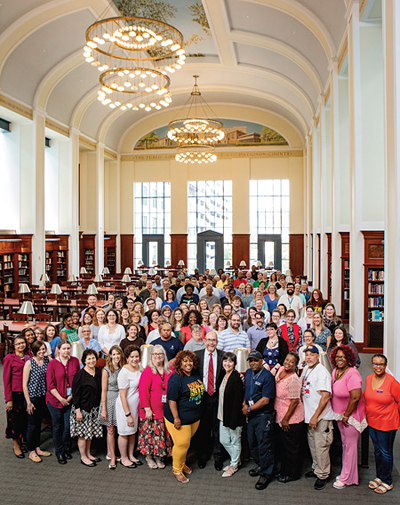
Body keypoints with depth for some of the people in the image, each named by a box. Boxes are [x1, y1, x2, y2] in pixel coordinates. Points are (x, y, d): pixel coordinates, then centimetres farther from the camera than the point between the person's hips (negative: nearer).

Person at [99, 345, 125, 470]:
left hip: (120, 400, 4)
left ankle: (110, 453, 24)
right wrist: (103, 409, -9)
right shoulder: (106, 370, -9)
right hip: (109, 400, -4)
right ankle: (112, 457, 11)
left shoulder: (122, 369, 4)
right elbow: (104, 390, -8)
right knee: (110, 430, 3)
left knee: (112, 429, 10)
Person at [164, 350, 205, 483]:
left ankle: (182, 463, 43)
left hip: (195, 417, 7)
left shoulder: (196, 375, 1)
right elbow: (171, 400, -21)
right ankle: (177, 469, 25)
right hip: (181, 419, -7)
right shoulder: (175, 379, -22)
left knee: (186, 442, 22)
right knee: (181, 444, 3)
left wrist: (198, 413, 19)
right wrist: (176, 418, -21)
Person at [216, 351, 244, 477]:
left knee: (235, 441, 11)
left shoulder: (237, 378, -19)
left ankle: (234, 465, 29)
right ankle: (236, 460, 37)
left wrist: (233, 420, -20)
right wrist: (220, 414, 10)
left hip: (234, 415, -8)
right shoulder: (222, 375, 5)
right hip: (223, 415, 8)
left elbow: (238, 400, -20)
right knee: (223, 440, 16)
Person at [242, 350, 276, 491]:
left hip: (263, 415, -7)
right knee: (252, 443, 17)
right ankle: (260, 466, 37)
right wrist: (244, 404, 2)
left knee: (264, 445, 1)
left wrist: (249, 409, -14)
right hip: (250, 415, 7)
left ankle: (266, 474, 16)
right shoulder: (248, 373, 6)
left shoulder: (267, 376, -17)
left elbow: (265, 400, -19)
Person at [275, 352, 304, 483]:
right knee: (284, 446, 20)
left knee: (291, 447, 7)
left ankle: (292, 474, 23)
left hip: (292, 419, -8)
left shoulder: (293, 380, -24)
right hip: (281, 417, 8)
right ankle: (284, 470, 35)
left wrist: (285, 419, -17)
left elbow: (295, 402, -23)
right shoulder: (281, 370, 1)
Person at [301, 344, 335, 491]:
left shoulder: (322, 372, -17)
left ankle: (322, 475, 10)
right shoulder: (306, 370, 9)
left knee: (320, 446, -3)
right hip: (309, 415, 8)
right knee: (312, 444, 18)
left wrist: (315, 416, -22)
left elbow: (325, 396, -22)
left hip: (321, 417, -8)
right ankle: (316, 468, 34)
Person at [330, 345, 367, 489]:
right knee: (344, 443, 19)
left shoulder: (352, 374, -23)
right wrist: (339, 416, 10)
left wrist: (346, 416, -18)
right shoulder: (335, 371, 3)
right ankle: (345, 473, 34)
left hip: (351, 415, -8)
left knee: (350, 445, 5)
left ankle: (346, 478, 17)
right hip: (339, 415, 8)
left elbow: (355, 397, -26)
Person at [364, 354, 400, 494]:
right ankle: (379, 477, 35)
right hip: (372, 422, 6)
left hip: (387, 423, -6)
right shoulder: (369, 379, 0)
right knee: (377, 450, 18)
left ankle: (387, 482, 24)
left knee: (386, 452, 7)